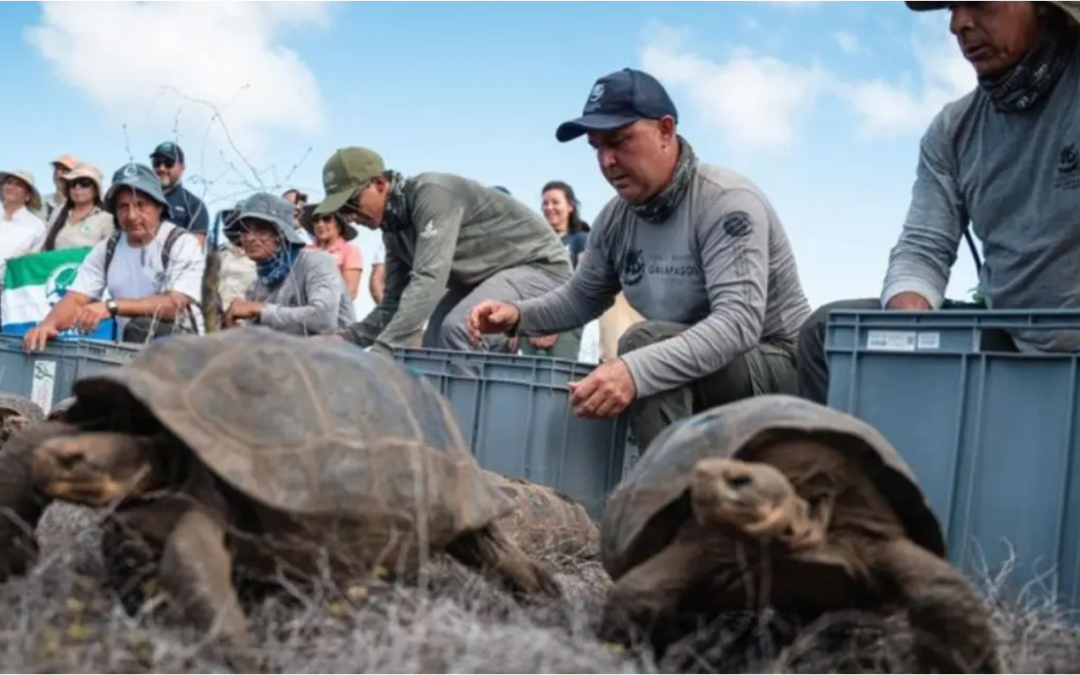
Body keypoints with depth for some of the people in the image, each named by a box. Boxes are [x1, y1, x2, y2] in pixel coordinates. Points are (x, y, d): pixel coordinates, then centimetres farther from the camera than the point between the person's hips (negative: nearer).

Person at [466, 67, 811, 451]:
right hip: (691, 383, 7)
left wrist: (637, 371, -47)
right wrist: (518, 315, -7)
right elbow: (581, 298, 14)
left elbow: (739, 321, -34)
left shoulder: (726, 202, -22)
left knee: (645, 342, -31)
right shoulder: (616, 218, 0)